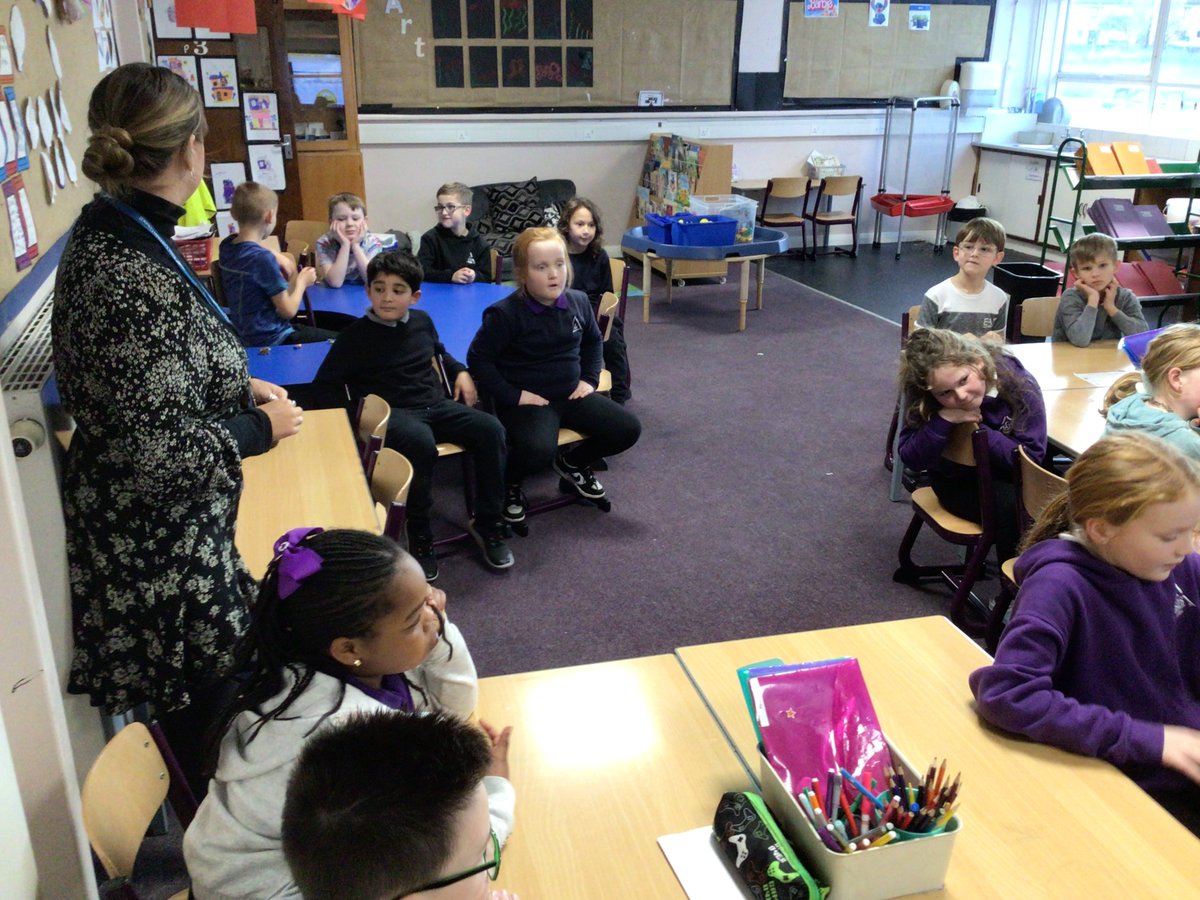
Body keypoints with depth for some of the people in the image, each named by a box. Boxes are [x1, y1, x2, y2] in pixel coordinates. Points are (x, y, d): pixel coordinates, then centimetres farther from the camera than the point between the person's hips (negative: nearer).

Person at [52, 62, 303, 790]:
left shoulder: (105, 236, 2)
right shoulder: (141, 280, -28)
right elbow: (159, 454, -28)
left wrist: (241, 386, 8)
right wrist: (260, 428, -13)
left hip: (137, 527, 9)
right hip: (159, 544, -9)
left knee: (194, 707, 25)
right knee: (210, 707, 10)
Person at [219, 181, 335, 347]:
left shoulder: (227, 245, 0)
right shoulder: (263, 258, -24)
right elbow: (288, 311, -20)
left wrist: (278, 257, 11)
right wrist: (302, 281, -2)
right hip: (272, 340, -9)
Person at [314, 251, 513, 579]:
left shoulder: (422, 321, 11)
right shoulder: (356, 336, -4)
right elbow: (324, 383, -2)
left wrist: (460, 372, 16)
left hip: (435, 405, 6)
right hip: (391, 413, -5)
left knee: (490, 428, -18)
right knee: (421, 442, -39)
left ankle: (487, 522, -4)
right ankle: (419, 534, -18)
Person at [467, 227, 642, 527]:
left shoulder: (578, 302, 0)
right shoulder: (505, 313, -18)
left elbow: (592, 341, 19)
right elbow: (478, 358, -14)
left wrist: (589, 379, 8)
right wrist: (512, 395, -17)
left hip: (571, 395, 6)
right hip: (527, 400, -6)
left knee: (628, 429, -4)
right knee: (538, 450, -35)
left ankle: (573, 463, 23)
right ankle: (509, 483, 3)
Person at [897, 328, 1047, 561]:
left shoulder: (1018, 383, -19)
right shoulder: (922, 398, -20)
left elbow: (1032, 457, -16)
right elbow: (911, 458, -18)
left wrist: (979, 430, -28)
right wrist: (943, 420, -32)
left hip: (1010, 477, 2)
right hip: (959, 483, -2)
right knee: (1013, 507, -30)